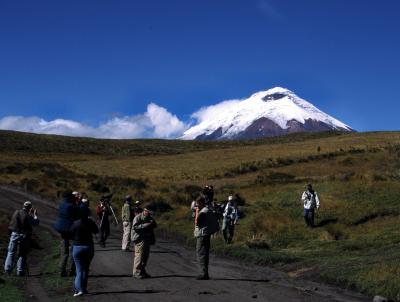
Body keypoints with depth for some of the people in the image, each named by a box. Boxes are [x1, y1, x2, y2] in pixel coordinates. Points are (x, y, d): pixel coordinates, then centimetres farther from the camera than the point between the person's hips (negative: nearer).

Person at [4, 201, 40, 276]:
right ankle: (20, 271, 6)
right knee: (22, 254, 6)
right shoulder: (28, 216, -11)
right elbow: (36, 223, 1)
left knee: (11, 253, 11)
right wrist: (35, 215, 15)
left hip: (14, 234, 3)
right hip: (24, 236, -3)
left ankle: (7, 269, 6)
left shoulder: (16, 212, 2)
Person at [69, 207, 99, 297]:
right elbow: (96, 231, 9)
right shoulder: (90, 222, -6)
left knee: (79, 269, 0)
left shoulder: (75, 223, -9)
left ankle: (79, 289, -13)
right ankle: (84, 288, 16)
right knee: (85, 269, 14)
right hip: (89, 247, 1)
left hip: (77, 247, -1)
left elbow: (70, 234, -2)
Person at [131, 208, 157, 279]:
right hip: (139, 239, -8)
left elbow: (154, 226, 21)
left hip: (147, 238, 8)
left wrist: (152, 223, -3)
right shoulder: (137, 218, -9)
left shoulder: (149, 218, 15)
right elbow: (135, 227, -19)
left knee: (146, 255, 11)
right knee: (139, 255, -11)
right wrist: (145, 225, -26)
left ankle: (142, 271, 23)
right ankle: (137, 272, -5)